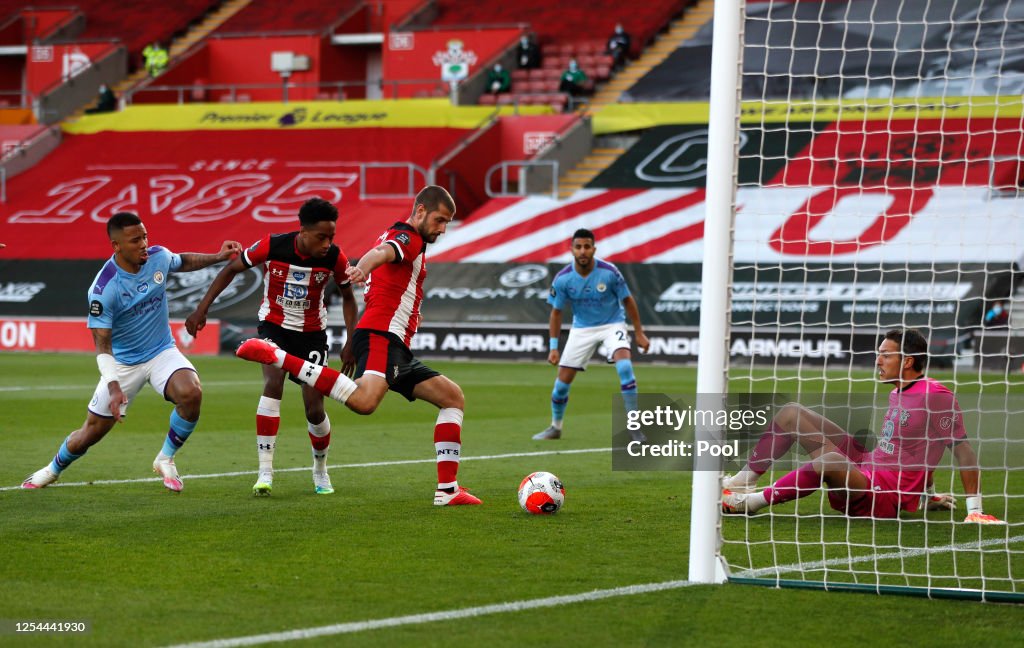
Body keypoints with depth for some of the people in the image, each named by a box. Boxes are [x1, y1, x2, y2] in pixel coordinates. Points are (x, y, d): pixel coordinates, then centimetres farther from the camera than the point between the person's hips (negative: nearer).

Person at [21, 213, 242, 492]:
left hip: (162, 352, 3)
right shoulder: (103, 288, -25)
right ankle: (53, 469, 38)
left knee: (191, 393, -28)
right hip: (122, 362, -3)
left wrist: (218, 257, 3)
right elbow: (102, 345, -23)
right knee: (93, 431, 5)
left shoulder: (159, 257, -10)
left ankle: (166, 459, -5)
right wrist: (113, 387, -34)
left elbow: (184, 261, 17)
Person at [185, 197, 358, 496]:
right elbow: (232, 269, -7)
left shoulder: (335, 257, -18)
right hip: (274, 325, -1)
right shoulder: (272, 246, -22)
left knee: (314, 406, -5)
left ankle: (321, 469, 24)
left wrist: (350, 342, -6)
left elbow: (347, 296, 1)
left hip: (312, 331, 1)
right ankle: (265, 471, -25)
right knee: (273, 383, -27)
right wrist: (202, 308, -9)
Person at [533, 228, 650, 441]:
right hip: (581, 329, 2)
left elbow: (628, 301, -5)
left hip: (612, 325, -2)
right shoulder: (562, 278, -14)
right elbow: (556, 313, -2)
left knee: (625, 367, -27)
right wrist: (553, 347, -6)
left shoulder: (609, 272, -19)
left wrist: (639, 333, -4)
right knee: (562, 381, 0)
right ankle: (555, 427, 26)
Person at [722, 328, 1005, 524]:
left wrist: (975, 509, -18)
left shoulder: (936, 395, -16)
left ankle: (752, 501, -27)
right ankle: (744, 480, 3)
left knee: (830, 463, -41)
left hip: (885, 497, -10)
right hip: (865, 465, 10)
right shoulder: (898, 392, 11)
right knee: (791, 414, 9)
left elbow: (963, 449, -16)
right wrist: (928, 493, 25)